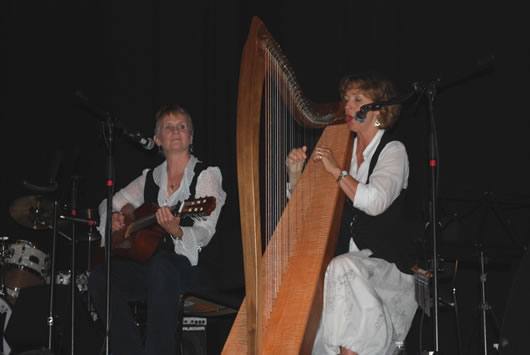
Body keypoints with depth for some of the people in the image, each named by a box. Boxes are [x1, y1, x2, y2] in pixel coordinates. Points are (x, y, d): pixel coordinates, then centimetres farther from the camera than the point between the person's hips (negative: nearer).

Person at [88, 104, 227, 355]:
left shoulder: (206, 175, 1)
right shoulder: (150, 178, 15)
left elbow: (204, 233, -11)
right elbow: (109, 204, 26)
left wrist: (175, 231, -32)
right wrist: (113, 217, 1)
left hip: (194, 268, -5)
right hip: (149, 265, 5)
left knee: (161, 264, -38)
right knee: (100, 276, -21)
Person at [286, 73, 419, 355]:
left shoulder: (393, 151, -2)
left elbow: (375, 202, -20)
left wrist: (336, 170, -14)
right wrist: (296, 176, -3)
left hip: (387, 265, -5)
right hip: (345, 258, 5)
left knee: (343, 269, -34)